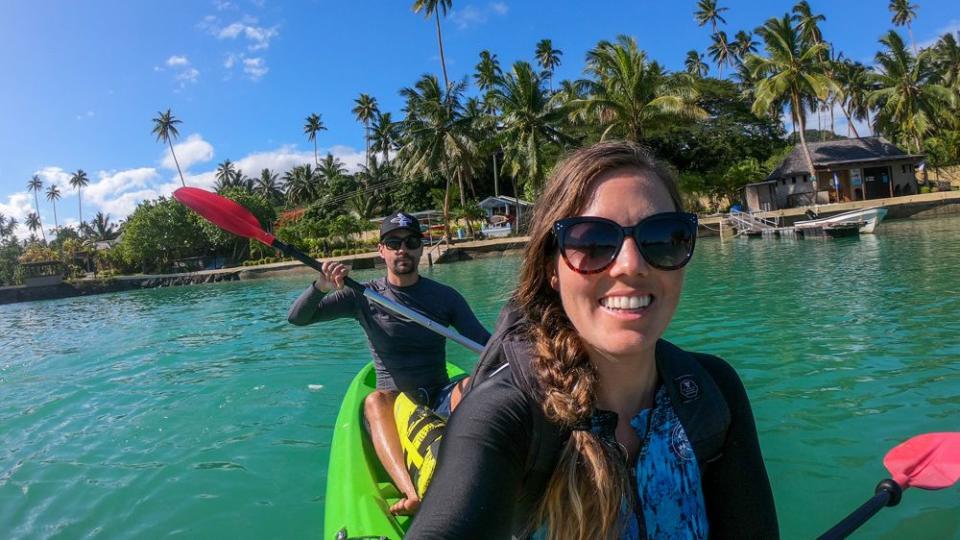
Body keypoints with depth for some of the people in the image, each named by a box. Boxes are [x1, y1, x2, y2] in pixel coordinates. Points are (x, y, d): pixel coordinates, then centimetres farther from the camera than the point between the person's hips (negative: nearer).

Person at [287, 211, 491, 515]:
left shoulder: (445, 297, 6)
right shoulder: (364, 296, 4)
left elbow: (487, 346, 2)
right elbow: (297, 318, 0)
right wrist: (321, 287, -21)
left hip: (440, 401, 1)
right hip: (393, 405, -1)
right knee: (375, 400, -35)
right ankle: (413, 494, -55)